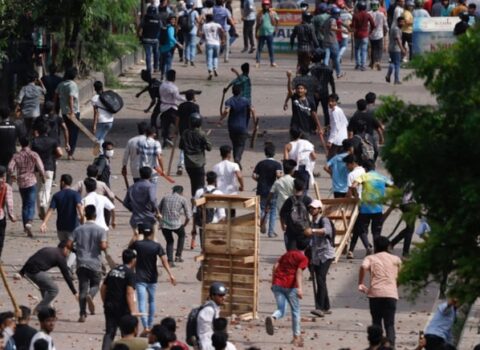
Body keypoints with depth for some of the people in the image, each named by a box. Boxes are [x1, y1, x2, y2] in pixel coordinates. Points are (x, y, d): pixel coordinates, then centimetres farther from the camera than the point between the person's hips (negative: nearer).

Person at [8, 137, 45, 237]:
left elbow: (10, 168, -10)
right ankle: (29, 222, -28)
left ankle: (25, 226, 21)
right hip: (31, 182, -3)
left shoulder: (16, 156, -1)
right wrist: (42, 176, 9)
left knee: (24, 204, 17)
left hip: (21, 183, 3)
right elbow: (40, 168, -11)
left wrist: (13, 175, 12)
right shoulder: (33, 155, -6)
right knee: (31, 204, -5)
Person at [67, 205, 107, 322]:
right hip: (95, 264, -2)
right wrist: (105, 247, 8)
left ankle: (82, 314, 0)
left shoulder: (78, 230, 3)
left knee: (83, 288, 6)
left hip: (81, 263, 2)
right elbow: (103, 246, -15)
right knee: (95, 285, 15)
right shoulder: (100, 230, -5)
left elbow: (69, 244, -2)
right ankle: (90, 295, -20)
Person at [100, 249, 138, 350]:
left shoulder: (113, 271, 12)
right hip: (122, 308, -5)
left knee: (109, 333, 2)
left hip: (109, 306, 5)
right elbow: (129, 293, -20)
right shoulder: (130, 273, -9)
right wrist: (133, 311, -23)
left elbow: (103, 289, 15)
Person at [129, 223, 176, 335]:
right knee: (151, 301, 21)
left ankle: (146, 327, -24)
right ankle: (150, 325, 30)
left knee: (142, 302, -9)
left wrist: (135, 237, 25)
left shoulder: (138, 244, -6)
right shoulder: (157, 246, -5)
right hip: (152, 278, 2)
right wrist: (170, 274, -16)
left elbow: (129, 247, 16)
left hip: (140, 278, -2)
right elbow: (164, 261, -13)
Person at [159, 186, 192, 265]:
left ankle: (170, 261, 13)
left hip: (164, 224, 2)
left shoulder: (165, 198, 15)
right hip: (176, 224, -2)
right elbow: (188, 215, 4)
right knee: (182, 235, 29)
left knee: (169, 241, 24)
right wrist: (184, 225, 19)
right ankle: (178, 256, 26)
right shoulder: (183, 199, 6)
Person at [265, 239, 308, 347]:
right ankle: (297, 337, 18)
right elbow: (299, 271, -14)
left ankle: (272, 318, -27)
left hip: (277, 284, 4)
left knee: (281, 309, 9)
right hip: (290, 285, -4)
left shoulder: (287, 254, 19)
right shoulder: (303, 258, 1)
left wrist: (273, 282, 19)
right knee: (295, 311, 12)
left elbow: (276, 266, 14)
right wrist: (300, 288, -23)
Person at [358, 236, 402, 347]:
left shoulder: (370, 258, 8)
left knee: (376, 323, 12)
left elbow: (363, 267, -12)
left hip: (375, 293, 0)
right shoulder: (395, 259, 15)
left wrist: (360, 284, -3)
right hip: (391, 294, 0)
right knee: (389, 324, 1)